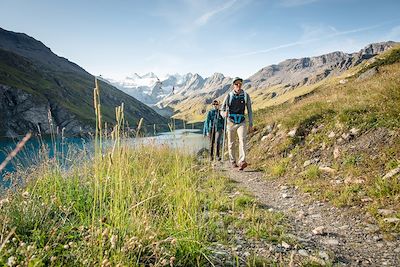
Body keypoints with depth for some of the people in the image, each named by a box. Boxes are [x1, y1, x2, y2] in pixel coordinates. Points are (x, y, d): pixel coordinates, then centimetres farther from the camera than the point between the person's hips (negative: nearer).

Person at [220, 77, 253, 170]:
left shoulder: (246, 96, -1)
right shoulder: (229, 96, -3)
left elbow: (249, 111, 4)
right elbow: (222, 110, 1)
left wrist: (251, 124, 1)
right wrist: (224, 114, -23)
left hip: (241, 123, -1)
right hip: (231, 123, 1)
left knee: (242, 140, -21)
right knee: (231, 144, 10)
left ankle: (242, 162, -32)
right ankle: (233, 162, 27)